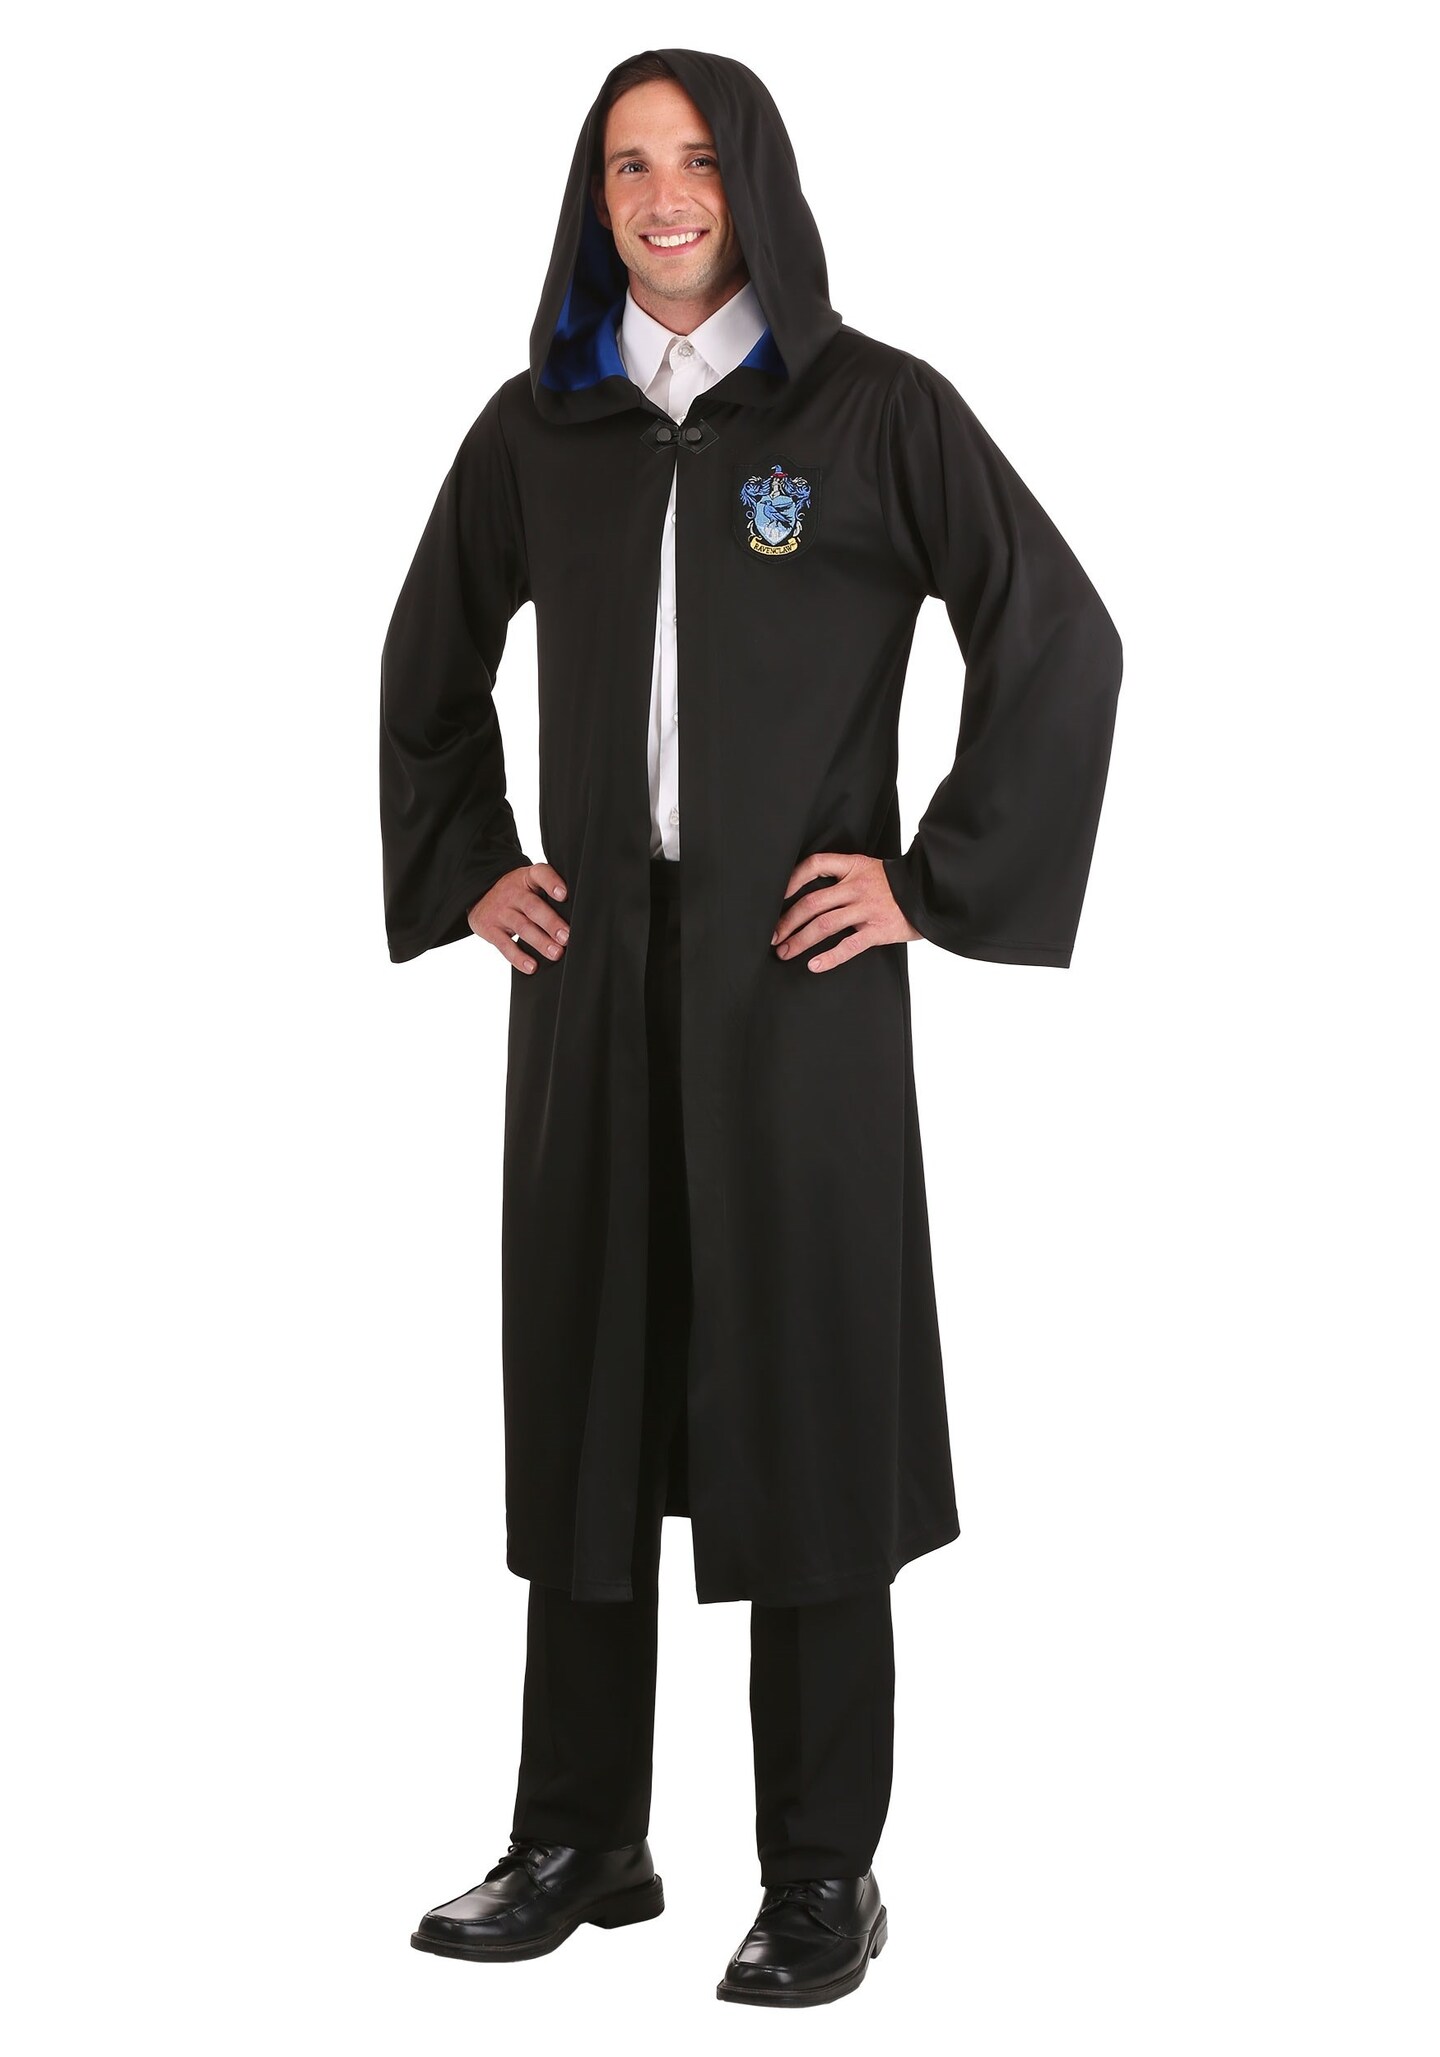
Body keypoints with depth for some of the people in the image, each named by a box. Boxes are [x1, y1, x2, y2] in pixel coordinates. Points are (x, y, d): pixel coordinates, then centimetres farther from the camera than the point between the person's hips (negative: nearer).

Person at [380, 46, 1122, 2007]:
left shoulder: (876, 409, -1)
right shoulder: (539, 427, 10)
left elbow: (1064, 644, -4)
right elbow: (428, 666, 23)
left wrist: (938, 883, -7)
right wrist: (463, 873, 13)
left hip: (793, 970, -4)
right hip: (590, 968, 4)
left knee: (802, 1389, 0)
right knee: (581, 1385, 7)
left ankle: (826, 1878, 10)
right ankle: (578, 1841, 19)